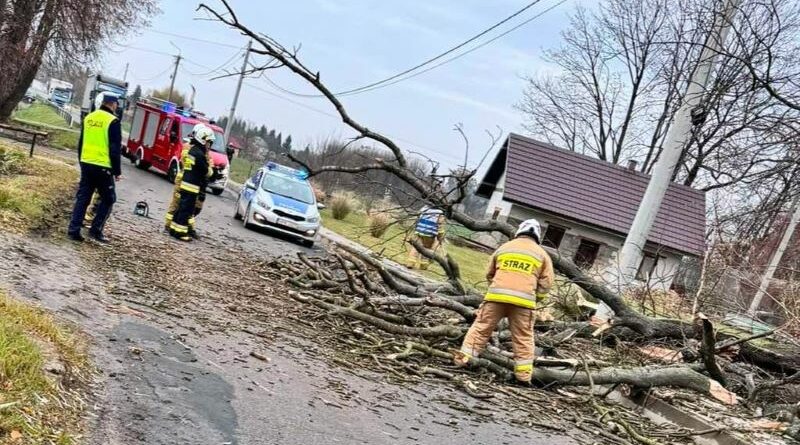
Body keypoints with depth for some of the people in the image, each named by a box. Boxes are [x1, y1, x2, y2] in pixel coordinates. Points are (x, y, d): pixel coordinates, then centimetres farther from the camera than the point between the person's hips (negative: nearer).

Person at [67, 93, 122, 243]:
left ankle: (74, 230, 8)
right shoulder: (113, 121, -11)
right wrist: (117, 171, -6)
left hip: (86, 164, 6)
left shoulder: (89, 118, 10)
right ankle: (96, 230, 3)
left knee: (82, 197, 11)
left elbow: (81, 143, 17)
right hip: (103, 167, -6)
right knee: (108, 199, 7)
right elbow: (115, 149, -12)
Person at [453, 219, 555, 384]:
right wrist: (535, 299, 18)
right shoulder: (541, 254, 11)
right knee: (523, 338, 8)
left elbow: (489, 274, 23)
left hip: (496, 295, 1)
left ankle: (463, 359, 6)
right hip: (523, 300, -1)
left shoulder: (504, 247, 16)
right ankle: (524, 374, 8)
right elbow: (546, 283, 6)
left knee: (481, 328, 9)